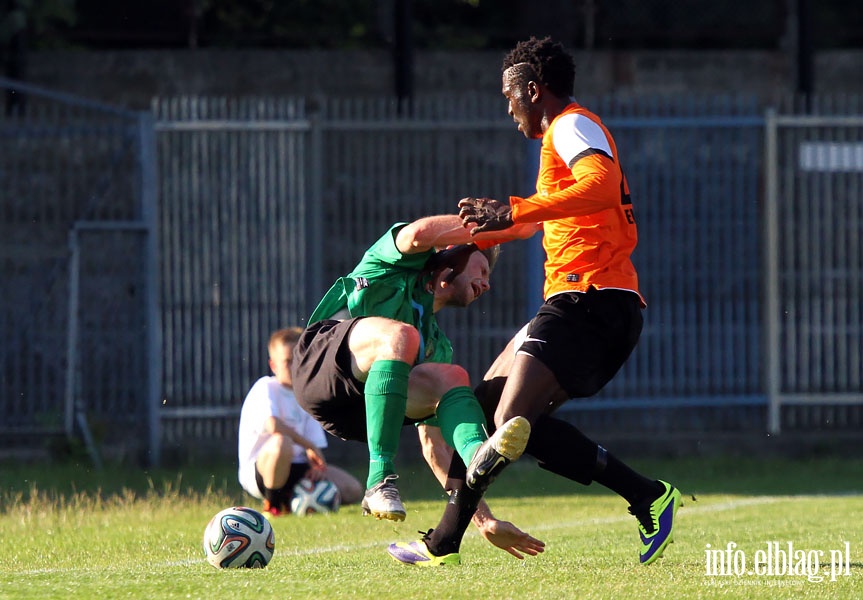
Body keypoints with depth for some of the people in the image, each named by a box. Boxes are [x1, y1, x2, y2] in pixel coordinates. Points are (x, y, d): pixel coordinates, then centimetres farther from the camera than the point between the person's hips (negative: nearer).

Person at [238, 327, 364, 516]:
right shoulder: (265, 388, -10)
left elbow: (315, 441, 10)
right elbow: (273, 425, -29)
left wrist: (316, 465, -11)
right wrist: (309, 446, -23)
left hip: (294, 467, 7)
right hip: (257, 470, -7)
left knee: (352, 490, -5)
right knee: (281, 441, -42)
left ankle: (289, 500, 9)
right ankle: (272, 506, -19)